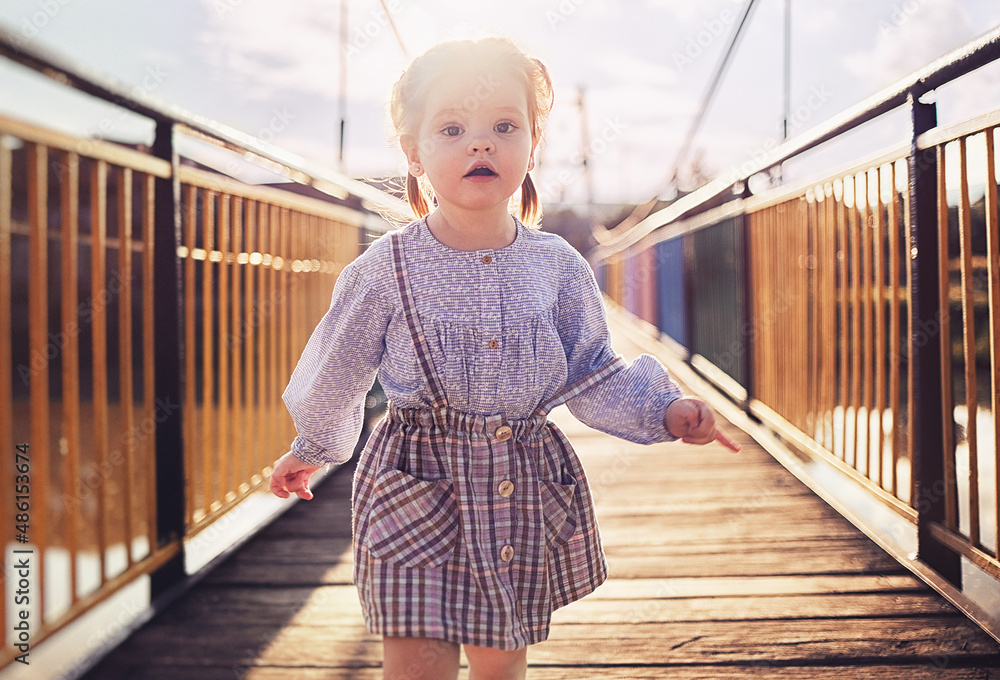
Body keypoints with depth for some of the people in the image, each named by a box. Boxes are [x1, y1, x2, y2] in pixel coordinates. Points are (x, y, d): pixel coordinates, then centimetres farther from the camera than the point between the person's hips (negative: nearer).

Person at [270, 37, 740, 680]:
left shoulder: (557, 266, -1)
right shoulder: (387, 269, -8)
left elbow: (593, 378, 8)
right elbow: (333, 374, 7)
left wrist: (664, 411, -7)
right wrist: (312, 449, 20)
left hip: (527, 497, 3)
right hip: (418, 496, -2)